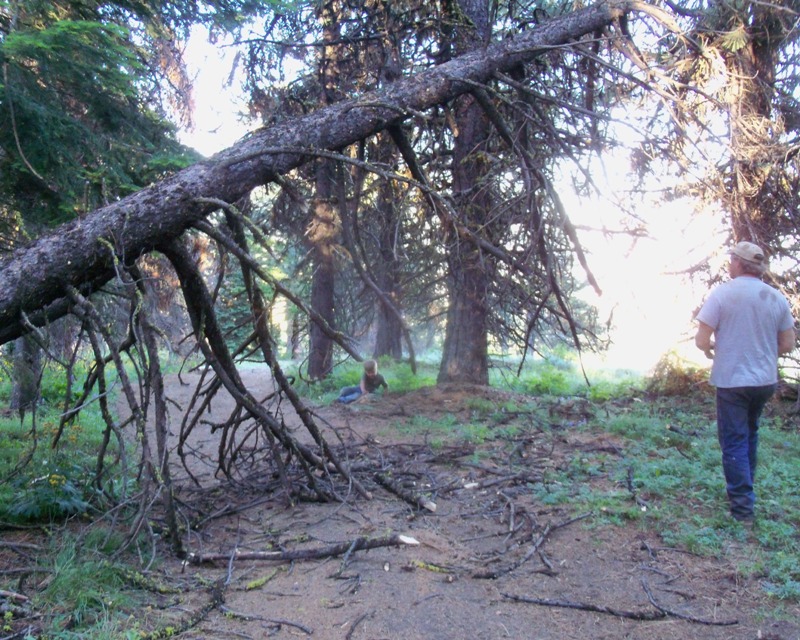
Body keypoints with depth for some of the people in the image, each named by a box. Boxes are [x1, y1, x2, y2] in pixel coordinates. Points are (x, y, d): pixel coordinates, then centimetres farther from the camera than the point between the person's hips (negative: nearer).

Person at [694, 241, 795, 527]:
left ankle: (743, 508, 0)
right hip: (766, 380, 5)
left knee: (734, 442, 1)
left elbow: (701, 340, -15)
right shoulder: (777, 298, 1)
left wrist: (710, 349, 7)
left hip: (732, 380, -5)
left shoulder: (722, 293, -12)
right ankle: (744, 490, 35)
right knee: (750, 434, 23)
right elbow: (787, 344, 4)